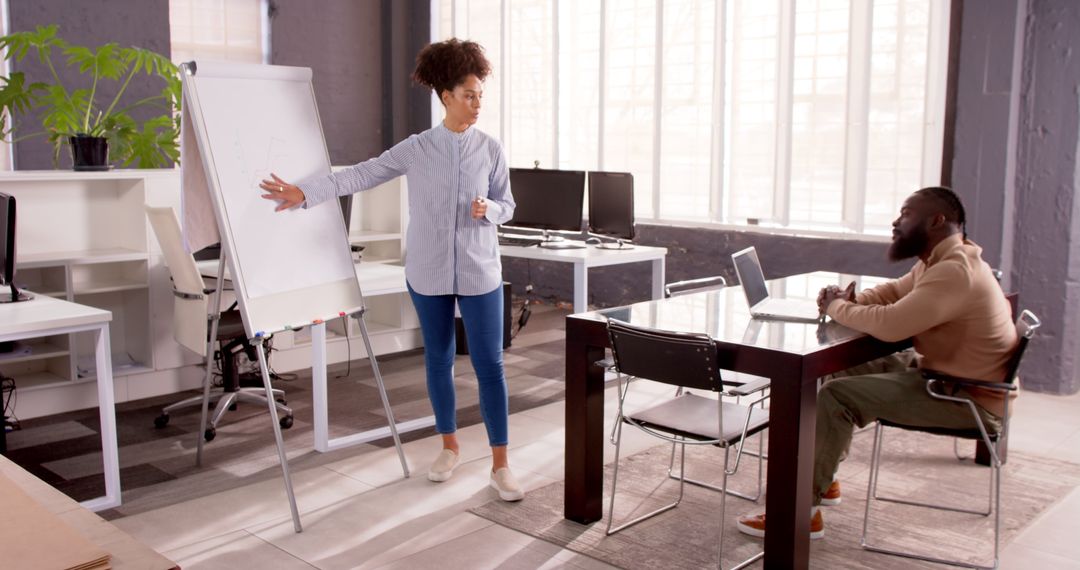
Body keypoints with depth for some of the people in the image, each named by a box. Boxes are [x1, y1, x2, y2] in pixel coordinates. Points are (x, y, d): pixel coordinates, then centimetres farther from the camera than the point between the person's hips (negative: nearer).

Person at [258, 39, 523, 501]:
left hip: (479, 272, -1)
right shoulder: (415, 149, -2)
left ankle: (500, 465, 4)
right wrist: (305, 192, -16)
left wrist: (488, 209, -18)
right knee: (438, 359, 11)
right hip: (428, 272, 1)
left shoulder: (490, 149, 0)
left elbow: (508, 206, 6)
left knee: (489, 364, -3)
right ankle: (450, 447, 29)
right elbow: (361, 175, -6)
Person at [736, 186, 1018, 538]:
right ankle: (824, 478, 17)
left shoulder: (955, 271, -26)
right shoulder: (940, 260, 8)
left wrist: (836, 306, -14)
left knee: (836, 395, -19)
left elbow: (889, 324, -33)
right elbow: (894, 291, 21)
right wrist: (851, 299, -2)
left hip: (969, 398, -11)